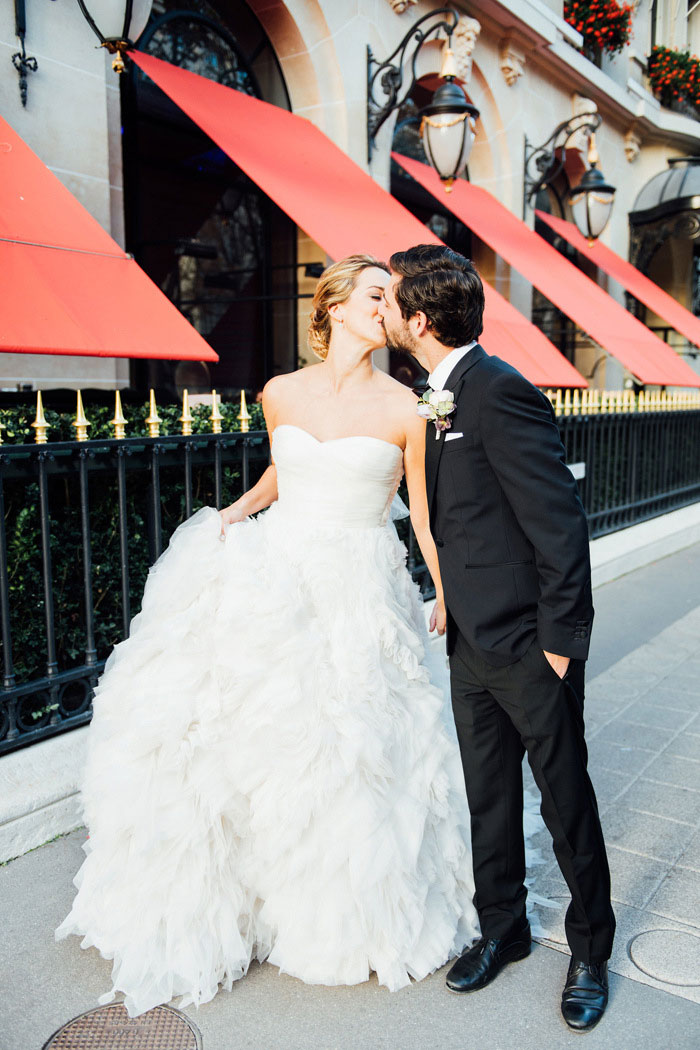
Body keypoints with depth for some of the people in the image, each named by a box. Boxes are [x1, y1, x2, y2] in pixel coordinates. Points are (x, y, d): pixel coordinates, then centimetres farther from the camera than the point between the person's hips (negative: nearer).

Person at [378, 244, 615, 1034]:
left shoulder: (499, 391, -21)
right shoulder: (444, 398, 8)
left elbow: (560, 519, -22)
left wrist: (559, 638, -18)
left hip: (529, 643, -8)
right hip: (473, 641, 8)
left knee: (564, 797, 11)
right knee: (489, 794, 19)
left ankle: (590, 948, 33)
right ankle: (502, 926, 39)